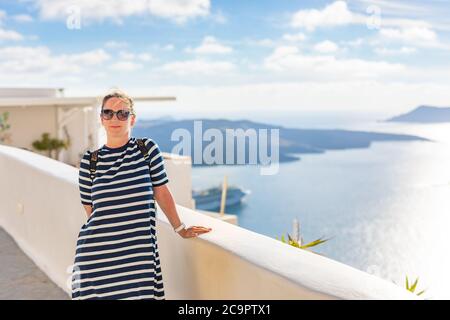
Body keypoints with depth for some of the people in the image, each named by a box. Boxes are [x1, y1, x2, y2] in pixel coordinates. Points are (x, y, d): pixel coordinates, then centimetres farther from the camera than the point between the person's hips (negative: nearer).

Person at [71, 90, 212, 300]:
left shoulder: (147, 148, 3)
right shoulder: (90, 161, 4)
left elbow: (162, 193, 10)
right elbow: (90, 209, 11)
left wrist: (180, 229, 15)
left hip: (139, 251, 0)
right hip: (97, 253, 0)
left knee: (140, 293, -7)